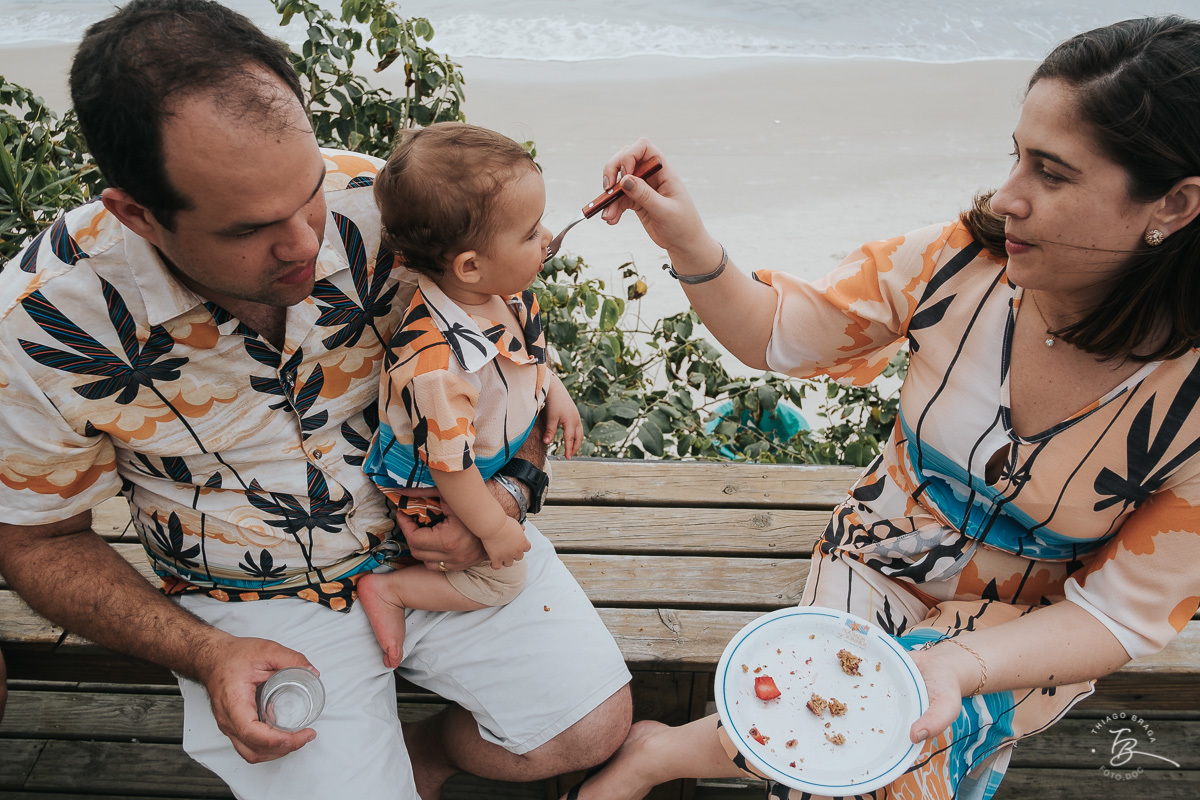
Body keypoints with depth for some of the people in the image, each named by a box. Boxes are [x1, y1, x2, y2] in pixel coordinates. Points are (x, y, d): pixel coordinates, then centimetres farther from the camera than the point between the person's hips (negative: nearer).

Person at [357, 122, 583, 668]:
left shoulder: (502, 290, -19)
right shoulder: (438, 364, -44)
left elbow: (529, 341, 7)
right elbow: (449, 466, -32)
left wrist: (554, 392, 4)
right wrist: (494, 528, -20)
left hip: (492, 453, 8)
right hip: (432, 491, -8)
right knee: (502, 579, 2)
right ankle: (389, 590, 15)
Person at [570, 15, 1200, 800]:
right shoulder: (957, 261, -19)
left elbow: (1120, 614, -16)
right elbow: (778, 333, -8)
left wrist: (958, 663, -34)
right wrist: (689, 244, -26)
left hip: (1033, 638, 0)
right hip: (877, 567, 1)